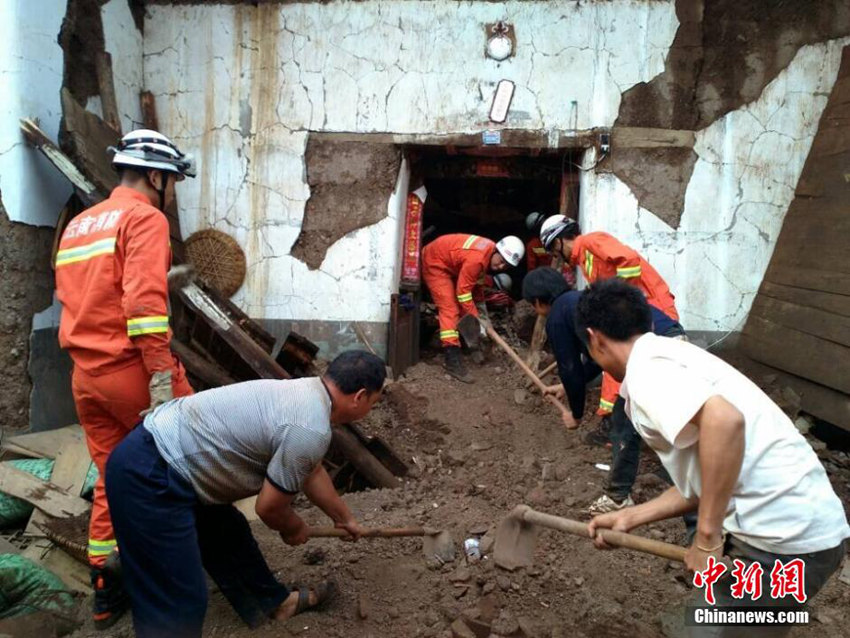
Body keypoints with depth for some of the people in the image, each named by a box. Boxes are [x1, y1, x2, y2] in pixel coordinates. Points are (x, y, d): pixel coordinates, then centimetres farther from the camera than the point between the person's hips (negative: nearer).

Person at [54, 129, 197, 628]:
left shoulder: (78, 224, 21)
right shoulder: (145, 218, -7)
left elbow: (74, 298, 20)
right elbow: (145, 301, -20)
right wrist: (161, 376, -22)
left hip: (85, 374, 9)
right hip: (132, 368, -9)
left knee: (115, 478, 16)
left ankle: (107, 593, 25)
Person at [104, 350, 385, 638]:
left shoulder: (306, 393, 10)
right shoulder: (311, 429, -22)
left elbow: (311, 471, 25)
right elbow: (269, 506, -11)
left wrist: (344, 518, 36)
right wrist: (295, 530, 11)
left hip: (161, 451, 11)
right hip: (149, 476, -11)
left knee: (228, 534, 26)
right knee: (177, 601, -3)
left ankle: (271, 602, 46)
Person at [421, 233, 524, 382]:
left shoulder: (491, 251, -5)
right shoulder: (477, 259, -34)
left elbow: (473, 283, 9)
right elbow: (463, 292, -28)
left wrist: (482, 314, 9)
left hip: (450, 264, 10)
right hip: (434, 263, -10)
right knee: (449, 309, -18)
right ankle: (453, 362, -21)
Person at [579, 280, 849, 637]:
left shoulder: (646, 367, -13)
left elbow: (725, 420, -32)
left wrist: (707, 539, -24)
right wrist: (629, 518, 21)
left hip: (784, 537, -10)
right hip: (797, 524, 10)